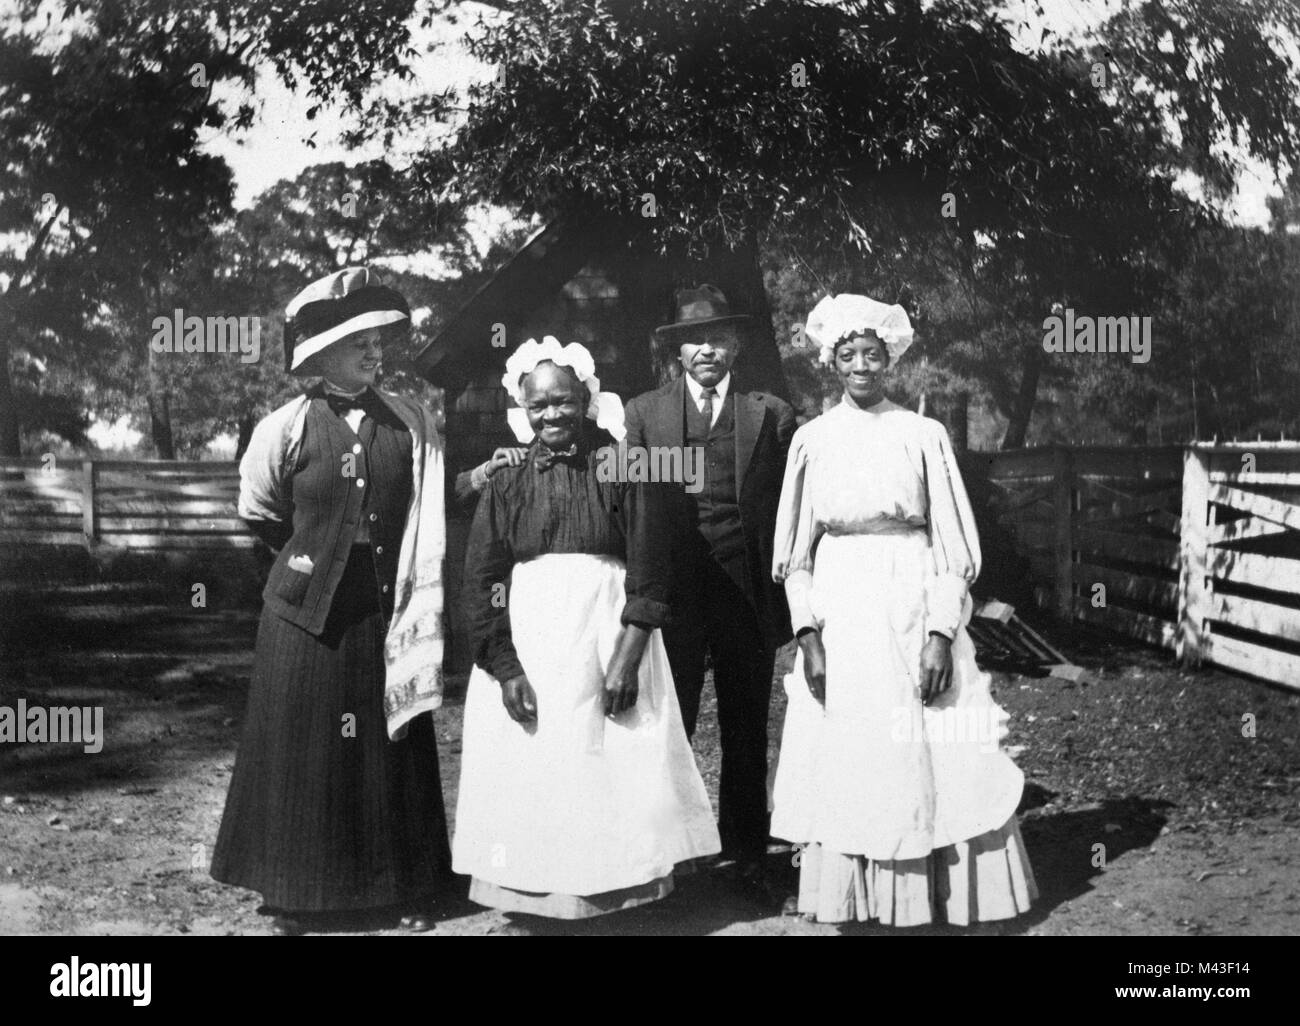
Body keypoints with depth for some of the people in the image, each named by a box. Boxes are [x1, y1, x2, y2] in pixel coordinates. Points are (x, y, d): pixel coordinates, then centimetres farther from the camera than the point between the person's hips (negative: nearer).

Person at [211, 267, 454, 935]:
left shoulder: (411, 423, 0)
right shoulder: (286, 428, -5)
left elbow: (430, 518, 7)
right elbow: (259, 512, 10)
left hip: (387, 610, 2)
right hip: (309, 612, -1)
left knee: (394, 746, 9)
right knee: (304, 749, 6)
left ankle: (406, 886, 22)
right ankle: (297, 895, 19)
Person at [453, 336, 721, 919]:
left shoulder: (620, 469, -1)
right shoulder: (507, 482, 4)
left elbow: (649, 575, -5)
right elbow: (481, 582, 1)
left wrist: (628, 657, -14)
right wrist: (505, 669, -9)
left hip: (609, 637, -1)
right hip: (526, 644, 2)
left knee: (611, 776, 2)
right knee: (531, 781, 4)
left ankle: (613, 893, 17)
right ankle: (536, 896, 18)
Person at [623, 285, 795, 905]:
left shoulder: (770, 414, 7)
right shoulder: (643, 412, 7)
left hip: (747, 593, 1)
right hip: (672, 594, 0)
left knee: (746, 734, 10)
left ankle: (746, 857, 22)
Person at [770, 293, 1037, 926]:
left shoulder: (924, 435, 4)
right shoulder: (813, 439, 7)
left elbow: (952, 543, 1)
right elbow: (796, 549, 6)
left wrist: (942, 635, -9)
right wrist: (808, 636, -6)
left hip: (914, 612, -1)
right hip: (839, 615, 1)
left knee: (929, 760, -1)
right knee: (843, 761, 4)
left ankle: (939, 898, 14)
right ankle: (845, 902, 17)